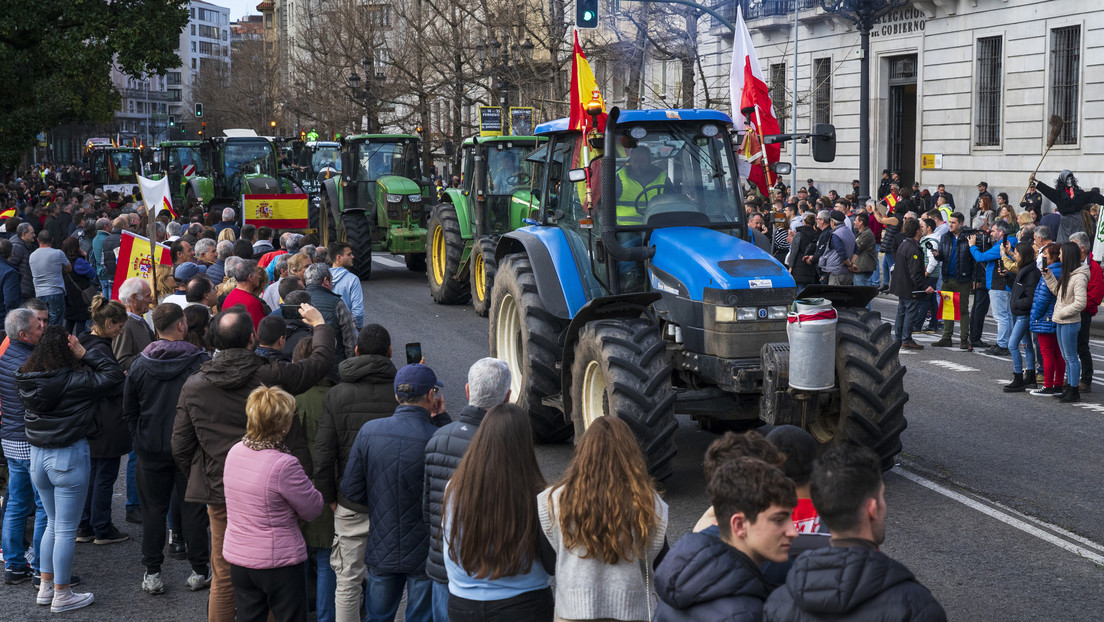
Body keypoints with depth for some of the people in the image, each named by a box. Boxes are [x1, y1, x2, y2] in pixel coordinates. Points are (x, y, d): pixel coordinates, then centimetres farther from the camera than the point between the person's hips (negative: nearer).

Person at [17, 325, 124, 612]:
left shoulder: (27, 381, 0)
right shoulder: (74, 381, -19)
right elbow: (114, 375, -16)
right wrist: (85, 354, -12)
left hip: (37, 456, 7)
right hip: (69, 458, -7)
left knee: (53, 523, 22)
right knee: (66, 529, 4)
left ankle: (46, 587, 28)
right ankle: (62, 596, 12)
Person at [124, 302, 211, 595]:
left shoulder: (140, 364, -2)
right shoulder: (200, 362, -11)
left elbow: (129, 411, 5)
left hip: (151, 449, 2)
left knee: (153, 509, 9)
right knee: (192, 509, 7)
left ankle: (152, 574, 12)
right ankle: (199, 571, 12)